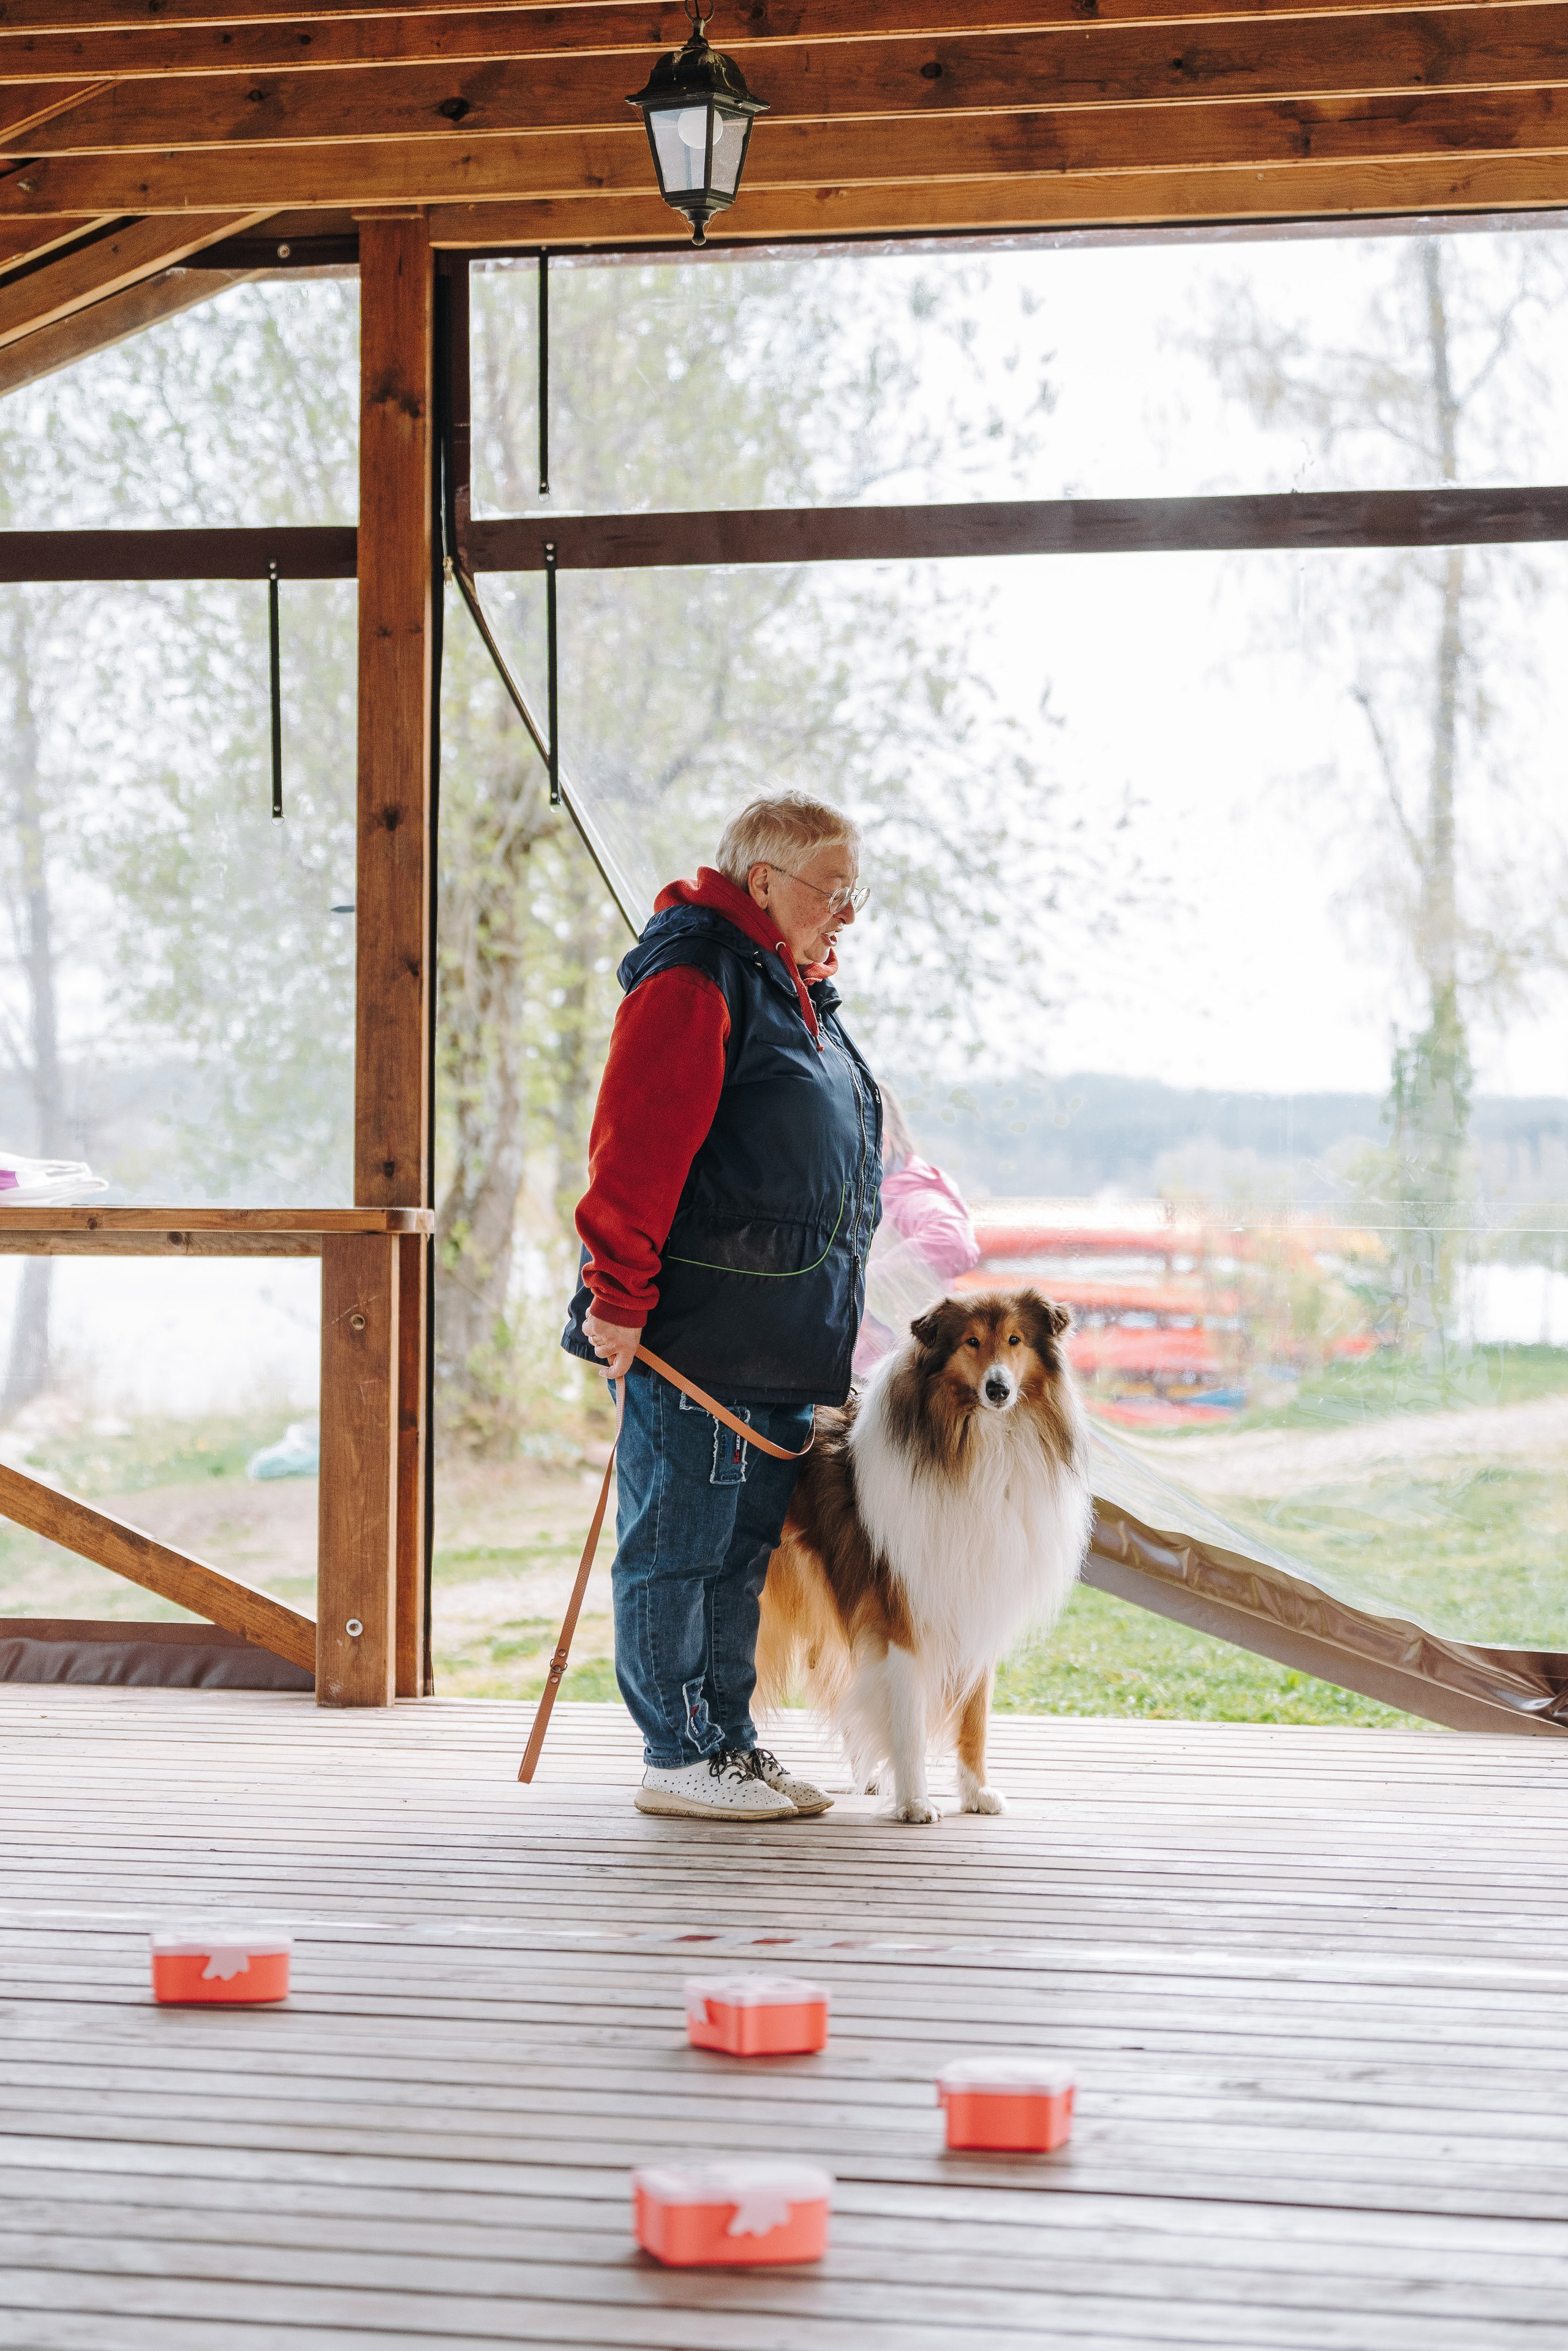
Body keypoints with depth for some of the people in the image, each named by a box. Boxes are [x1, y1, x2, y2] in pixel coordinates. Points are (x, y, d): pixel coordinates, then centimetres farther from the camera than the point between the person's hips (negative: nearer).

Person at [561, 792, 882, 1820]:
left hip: (782, 1341, 10)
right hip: (696, 1342, -10)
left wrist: (826, 1331, 26)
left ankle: (730, 1741, 21)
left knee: (746, 1545, 14)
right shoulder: (694, 981, -12)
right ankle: (679, 1757, 4)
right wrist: (619, 1298, -21)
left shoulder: (796, 993, 20)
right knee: (679, 1544, -2)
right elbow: (635, 1151, -18)